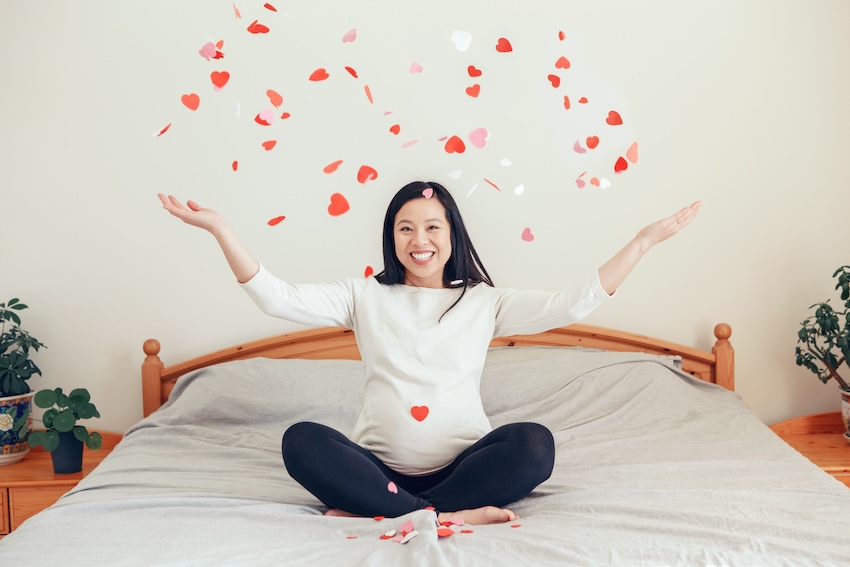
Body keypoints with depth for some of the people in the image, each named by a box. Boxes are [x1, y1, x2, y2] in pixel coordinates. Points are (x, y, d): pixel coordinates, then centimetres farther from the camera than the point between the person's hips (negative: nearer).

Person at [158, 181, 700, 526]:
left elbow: (576, 302, 1)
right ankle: (453, 514, -30)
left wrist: (646, 239, -4)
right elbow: (278, 297, -1)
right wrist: (220, 228, -10)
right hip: (382, 464, 0)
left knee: (535, 443, -30)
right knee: (302, 441, -28)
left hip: (462, 462, 0)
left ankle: (376, 512, -27)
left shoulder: (484, 301, 10)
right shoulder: (366, 297, 10)